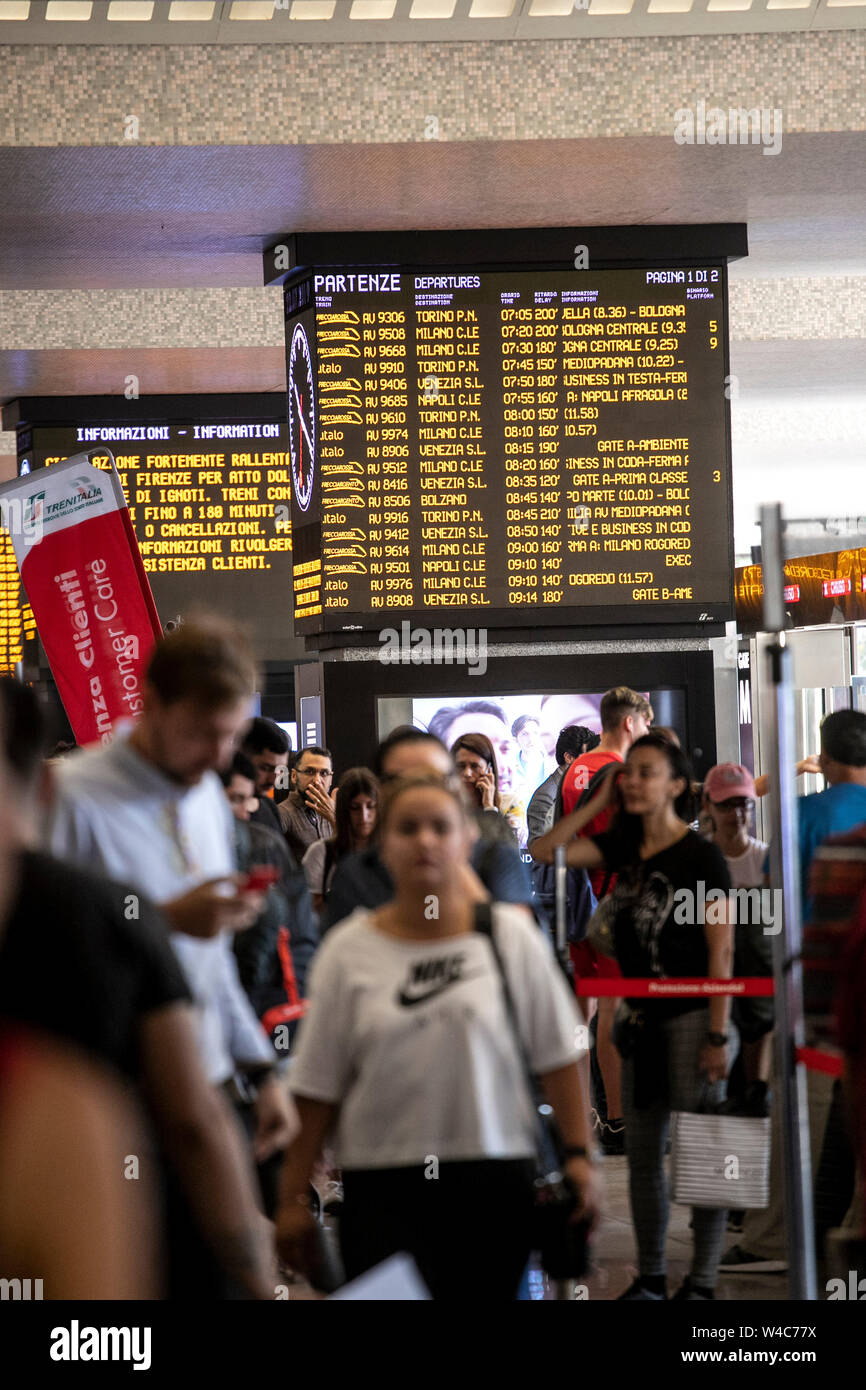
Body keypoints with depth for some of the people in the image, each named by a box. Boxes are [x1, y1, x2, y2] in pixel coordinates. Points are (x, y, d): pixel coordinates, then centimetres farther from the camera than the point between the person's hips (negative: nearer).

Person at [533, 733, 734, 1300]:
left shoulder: (701, 856, -10)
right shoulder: (625, 846, 8)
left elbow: (721, 951, -12)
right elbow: (544, 852, 4)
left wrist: (717, 1036, -16)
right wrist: (599, 802, 1)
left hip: (693, 1014, -7)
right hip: (643, 1016, 7)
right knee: (643, 1152, 11)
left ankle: (703, 1282, 2)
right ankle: (651, 1277, 21)